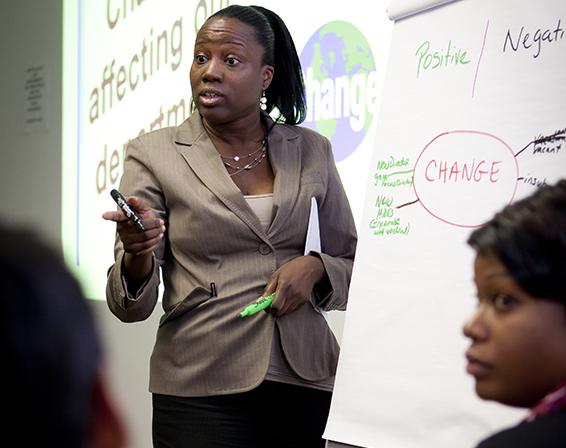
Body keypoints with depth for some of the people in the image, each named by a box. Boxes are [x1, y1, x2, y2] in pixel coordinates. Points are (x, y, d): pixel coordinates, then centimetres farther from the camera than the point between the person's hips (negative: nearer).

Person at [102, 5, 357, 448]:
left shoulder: (311, 150, 7)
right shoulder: (153, 154, 1)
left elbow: (357, 269, 14)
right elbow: (131, 306, -4)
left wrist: (316, 268, -8)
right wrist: (137, 255, -26)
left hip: (306, 379, 3)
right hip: (201, 389, -2)